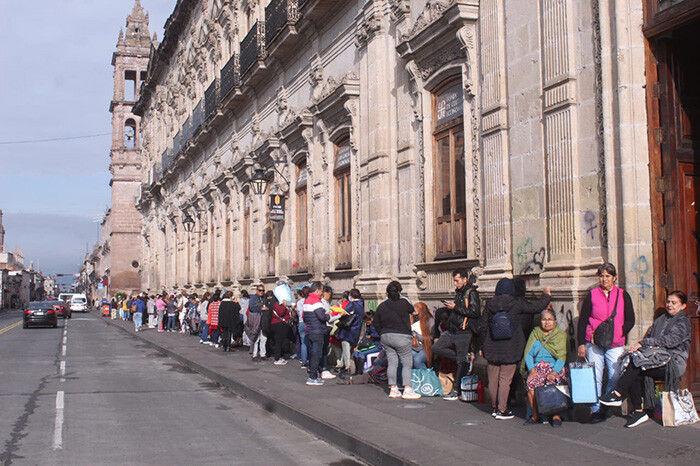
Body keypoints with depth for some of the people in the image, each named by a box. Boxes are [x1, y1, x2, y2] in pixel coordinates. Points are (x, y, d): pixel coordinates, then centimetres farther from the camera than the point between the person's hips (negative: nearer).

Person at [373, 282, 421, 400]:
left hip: (385, 337, 5)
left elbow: (376, 324, 12)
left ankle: (393, 389, 10)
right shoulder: (403, 303, -8)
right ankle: (407, 390, -7)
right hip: (401, 336, -5)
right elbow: (412, 310, 10)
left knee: (392, 363, 9)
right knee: (407, 364, 0)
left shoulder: (381, 306, 7)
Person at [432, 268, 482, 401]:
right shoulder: (459, 292, 16)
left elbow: (475, 312, -20)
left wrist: (455, 307, -17)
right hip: (451, 330, 9)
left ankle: (456, 391, 7)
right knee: (436, 348, -3)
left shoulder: (471, 293, -9)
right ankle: (464, 359, 7)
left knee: (461, 362, -1)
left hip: (463, 332, -9)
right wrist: (449, 307, 6)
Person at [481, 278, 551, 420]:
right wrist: (547, 295, 17)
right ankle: (502, 410, 4)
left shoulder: (489, 304, 0)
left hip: (492, 348, 4)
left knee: (493, 380, 12)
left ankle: (494, 408, 23)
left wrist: (484, 344, 16)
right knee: (505, 380, 1)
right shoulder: (517, 304, -10)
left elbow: (484, 327, 5)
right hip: (510, 349, -3)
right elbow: (536, 308, 0)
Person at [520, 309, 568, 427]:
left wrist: (554, 372, -18)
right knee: (531, 382, -30)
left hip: (556, 367, -2)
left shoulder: (561, 335, 9)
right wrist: (532, 370, -9)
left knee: (553, 382, -34)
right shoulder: (535, 333, 17)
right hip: (537, 367, 2)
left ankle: (556, 415, -21)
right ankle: (535, 415, -16)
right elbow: (528, 354, 9)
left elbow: (562, 357, -2)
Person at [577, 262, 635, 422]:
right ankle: (596, 410, 2)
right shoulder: (592, 295, 8)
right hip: (594, 343, -1)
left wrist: (619, 334, -8)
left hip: (615, 344, 1)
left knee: (615, 377, -4)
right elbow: (582, 320, 7)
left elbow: (630, 320, 9)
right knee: (595, 377, -4)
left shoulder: (623, 295, 10)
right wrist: (581, 343, -1)